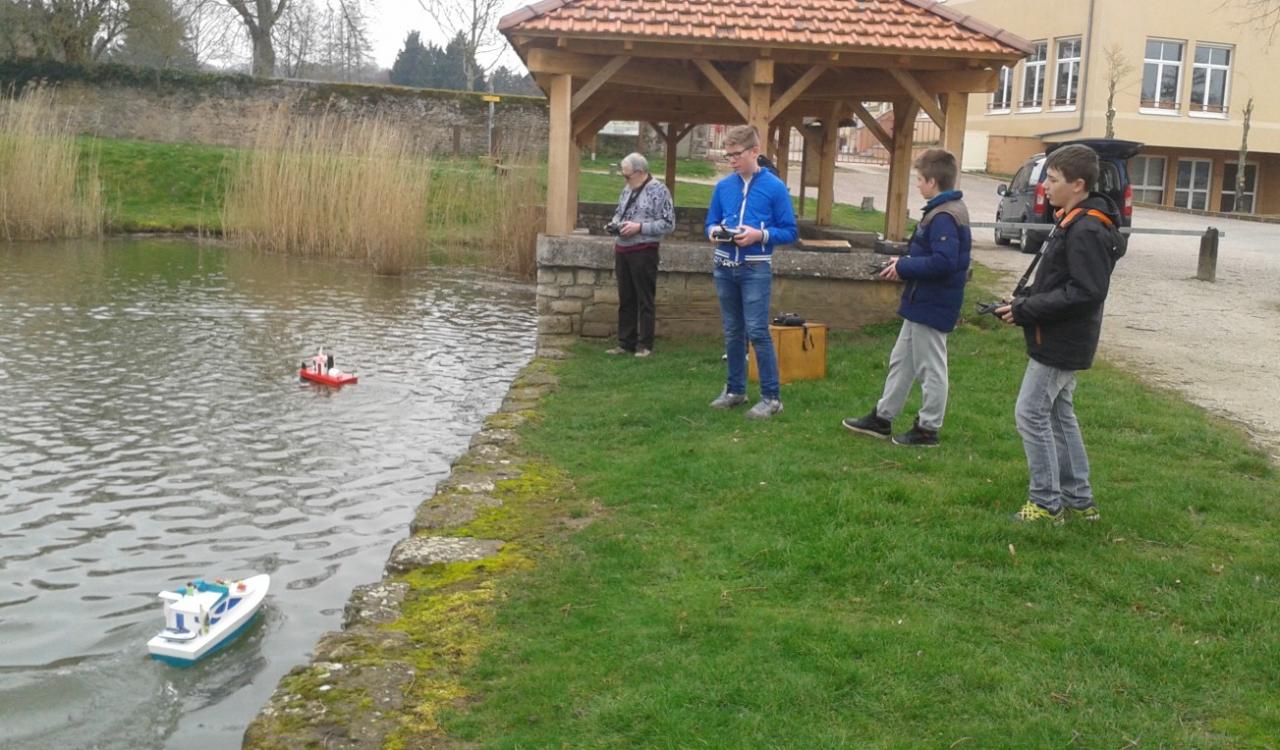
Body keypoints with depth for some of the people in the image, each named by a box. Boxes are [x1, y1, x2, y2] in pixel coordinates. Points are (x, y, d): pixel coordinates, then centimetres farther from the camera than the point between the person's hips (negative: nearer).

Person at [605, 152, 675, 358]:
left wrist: (639, 227, -18)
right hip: (622, 250, 7)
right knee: (625, 300, 11)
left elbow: (668, 224, -12)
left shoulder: (659, 191, -8)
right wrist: (614, 223, 5)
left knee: (644, 301, 0)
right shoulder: (627, 189, 14)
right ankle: (625, 343, 18)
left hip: (643, 251, -7)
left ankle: (645, 345, 6)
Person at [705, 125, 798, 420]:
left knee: (757, 332, -9)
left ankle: (771, 397, -1)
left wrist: (759, 234, -19)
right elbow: (711, 222, 15)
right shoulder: (723, 186, 6)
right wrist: (714, 232, -8)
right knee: (732, 332, 13)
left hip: (756, 270, -5)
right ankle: (735, 389, 25)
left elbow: (789, 232, -4)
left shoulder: (774, 187, -6)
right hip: (725, 268, 5)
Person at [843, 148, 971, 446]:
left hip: (932, 307, -11)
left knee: (930, 369, 2)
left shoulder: (943, 217, -22)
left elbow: (943, 262, -31)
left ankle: (928, 429, 14)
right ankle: (882, 417, 29)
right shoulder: (948, 211, 10)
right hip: (923, 302, 11)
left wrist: (904, 266, -19)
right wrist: (904, 265, 3)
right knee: (901, 360, 18)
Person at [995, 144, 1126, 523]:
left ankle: (1046, 502, 5)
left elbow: (1086, 293, -26)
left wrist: (1026, 309, -22)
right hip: (1059, 340, 10)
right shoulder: (1072, 222, 11)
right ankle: (1079, 499, 26)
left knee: (1032, 413, -5)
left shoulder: (1087, 231, -21)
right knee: (1059, 414, 17)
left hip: (1061, 344, -10)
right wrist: (1025, 301, 4)